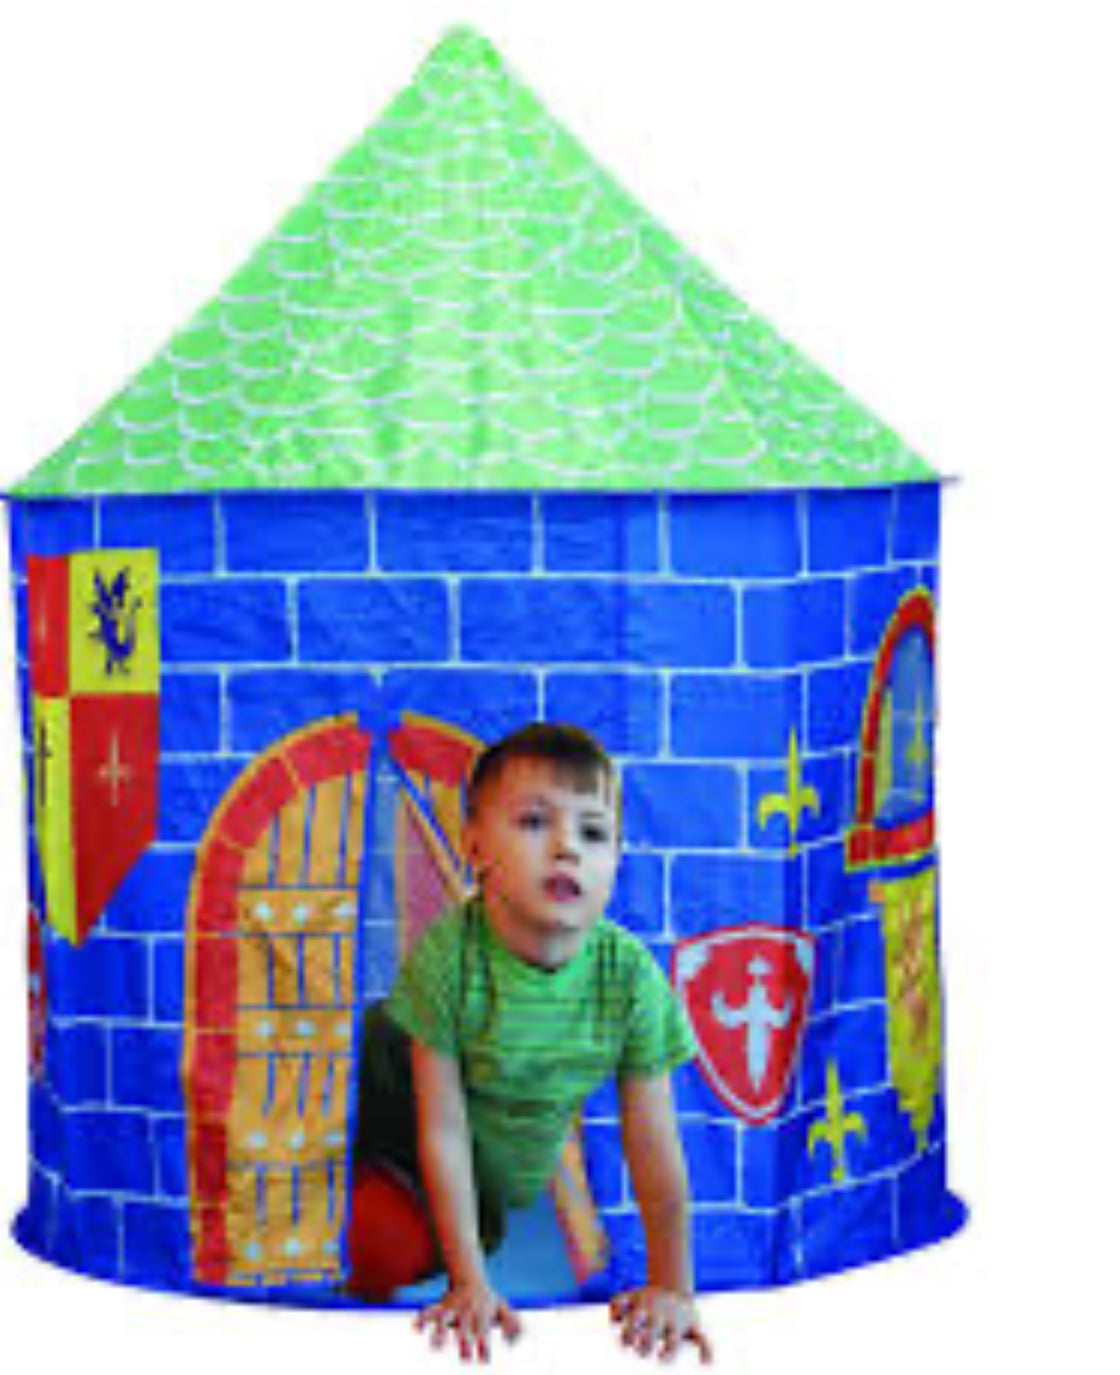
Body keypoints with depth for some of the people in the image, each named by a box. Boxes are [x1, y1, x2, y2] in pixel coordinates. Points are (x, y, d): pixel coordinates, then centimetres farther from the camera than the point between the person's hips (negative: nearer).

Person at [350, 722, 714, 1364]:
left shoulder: (632, 976, -24)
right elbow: (443, 1131, -24)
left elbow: (655, 1147, -14)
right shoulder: (447, 954, -29)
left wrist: (673, 1288, -11)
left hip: (503, 1178, 3)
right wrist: (470, 1285, -24)